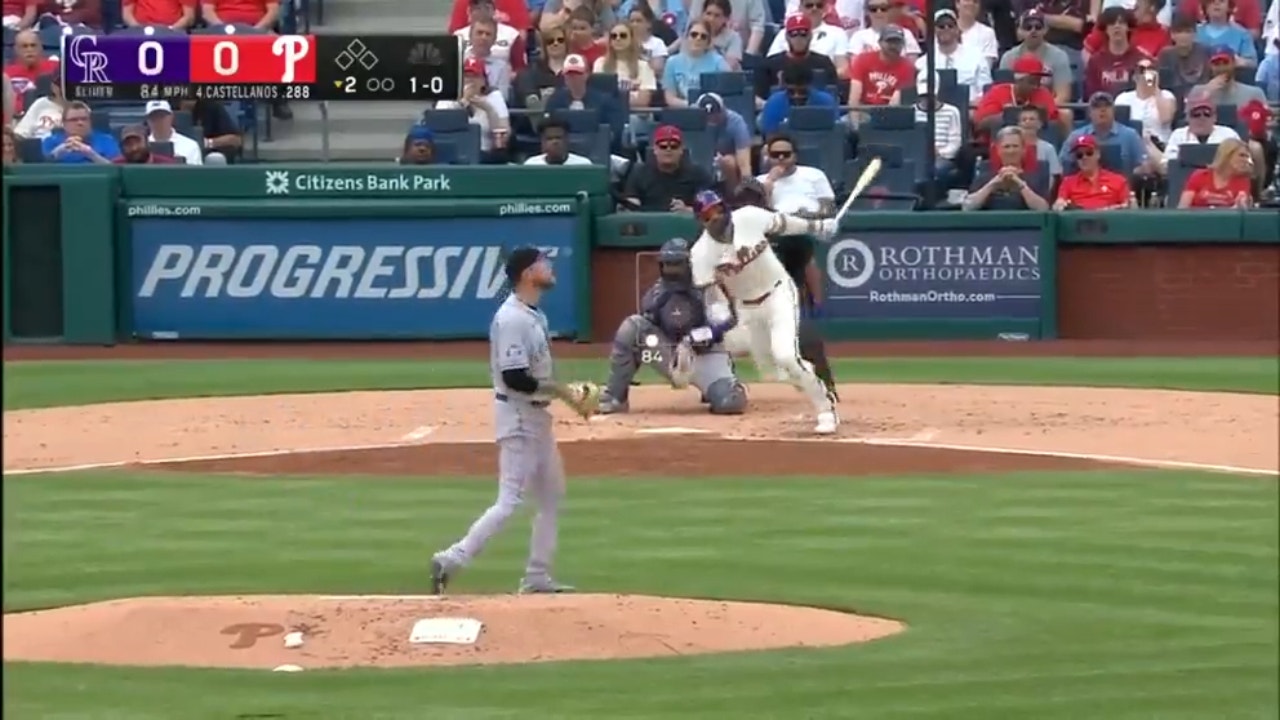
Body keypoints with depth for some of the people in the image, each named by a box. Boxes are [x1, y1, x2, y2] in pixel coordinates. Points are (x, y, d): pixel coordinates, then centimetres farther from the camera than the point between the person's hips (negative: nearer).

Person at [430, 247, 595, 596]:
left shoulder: (534, 315, 11)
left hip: (537, 415, 10)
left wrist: (566, 391, 5)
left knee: (551, 495, 14)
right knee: (510, 500, -11)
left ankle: (537, 576, 19)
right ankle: (452, 560, -9)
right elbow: (515, 378, -25)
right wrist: (562, 391, -19)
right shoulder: (512, 319, -20)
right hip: (519, 416, -10)